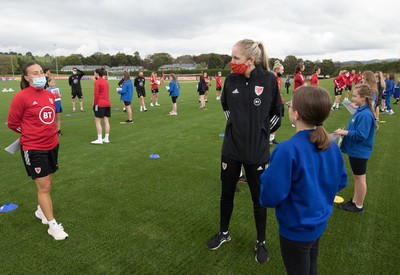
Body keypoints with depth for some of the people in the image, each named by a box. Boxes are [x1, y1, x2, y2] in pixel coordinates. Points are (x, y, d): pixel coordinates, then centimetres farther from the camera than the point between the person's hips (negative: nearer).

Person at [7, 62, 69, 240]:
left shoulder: (49, 95, 4)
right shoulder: (21, 97, -14)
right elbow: (12, 123, -5)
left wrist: (47, 132, 12)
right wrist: (30, 133, 5)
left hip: (52, 145, 6)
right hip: (33, 149, -6)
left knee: (47, 183, 18)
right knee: (44, 187, -1)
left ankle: (41, 210, 42)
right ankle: (52, 225, 10)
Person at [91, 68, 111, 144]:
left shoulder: (97, 82, -9)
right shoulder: (105, 81, 14)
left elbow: (96, 95, -14)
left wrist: (95, 103, -8)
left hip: (100, 104, -8)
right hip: (107, 103, 8)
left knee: (97, 121, -2)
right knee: (106, 121, 8)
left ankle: (99, 139, -3)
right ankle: (106, 138, 13)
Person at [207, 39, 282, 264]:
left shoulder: (269, 79, -12)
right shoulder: (231, 79, -4)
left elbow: (276, 112, 1)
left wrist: (261, 133, 5)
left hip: (257, 151, -3)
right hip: (231, 149, 3)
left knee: (259, 198, 12)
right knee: (227, 193, 17)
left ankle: (261, 243, 34)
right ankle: (224, 233, 41)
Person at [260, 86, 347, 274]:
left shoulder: (288, 150, -31)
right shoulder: (331, 146, -9)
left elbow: (270, 197, -29)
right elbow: (341, 182, 5)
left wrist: (267, 176, -9)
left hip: (296, 230, -6)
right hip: (319, 224, 6)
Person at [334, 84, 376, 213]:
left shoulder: (365, 115, -25)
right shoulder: (360, 111, 4)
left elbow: (361, 135, -27)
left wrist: (345, 132, -21)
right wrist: (345, 131, 3)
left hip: (359, 152, -9)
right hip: (355, 151, 9)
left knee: (360, 178, 6)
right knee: (357, 178, 20)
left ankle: (359, 206, 22)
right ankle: (354, 201, 34)